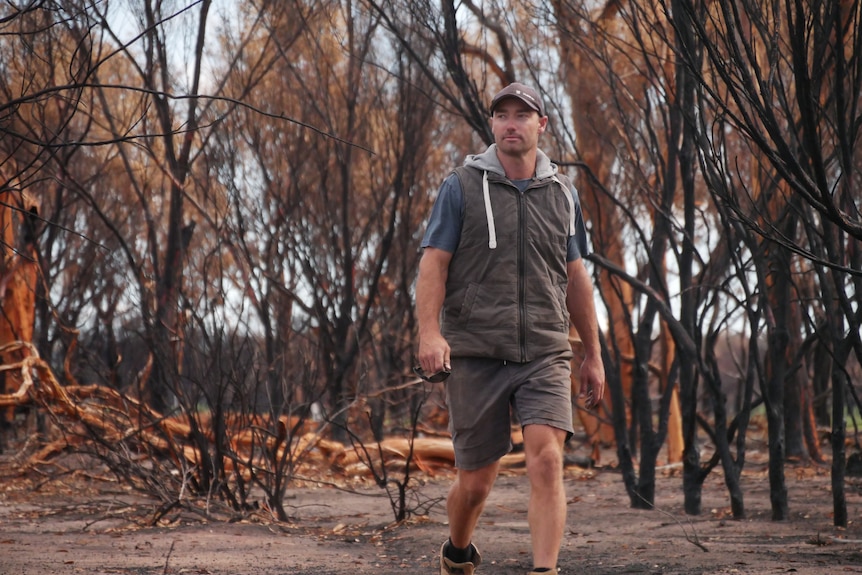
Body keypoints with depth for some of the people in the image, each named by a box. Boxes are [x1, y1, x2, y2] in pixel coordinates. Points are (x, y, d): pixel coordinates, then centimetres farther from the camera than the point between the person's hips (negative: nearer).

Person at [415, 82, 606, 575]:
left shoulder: (562, 193, 11)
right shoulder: (462, 187, 2)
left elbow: (576, 277, 18)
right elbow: (434, 264, -5)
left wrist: (594, 355, 18)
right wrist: (430, 332, -21)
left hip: (545, 354, 2)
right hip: (476, 354, -1)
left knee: (547, 461, -19)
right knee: (476, 481, 6)